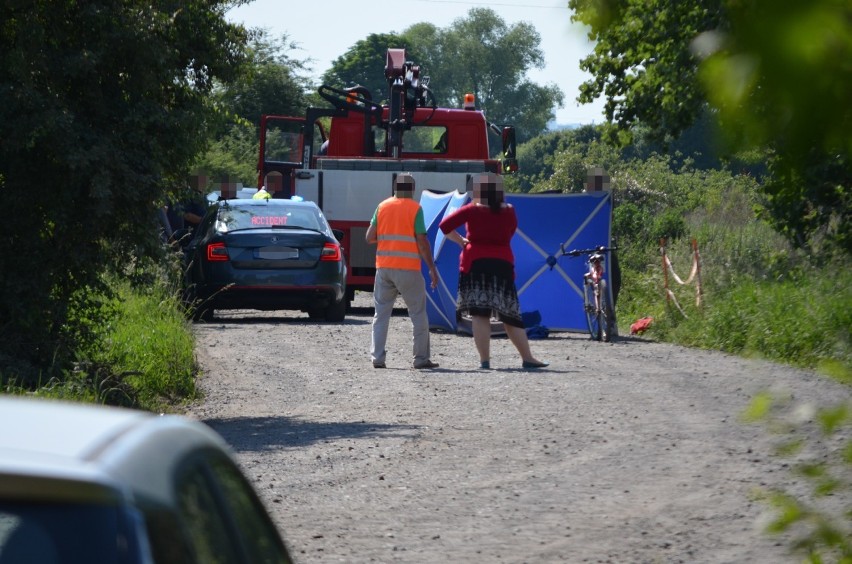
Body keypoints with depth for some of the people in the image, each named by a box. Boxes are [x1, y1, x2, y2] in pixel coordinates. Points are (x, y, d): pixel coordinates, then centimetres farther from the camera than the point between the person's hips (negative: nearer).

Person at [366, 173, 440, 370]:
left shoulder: (382, 207, 6)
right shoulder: (415, 208, -5)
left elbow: (369, 238, 4)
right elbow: (422, 241, -9)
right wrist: (432, 268, -4)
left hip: (384, 267, 4)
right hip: (408, 270, -4)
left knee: (381, 313, 9)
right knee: (418, 314, 6)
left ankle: (377, 357, 1)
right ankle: (421, 358, 5)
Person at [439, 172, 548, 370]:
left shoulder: (472, 210, -4)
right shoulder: (509, 211, 5)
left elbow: (445, 226, -6)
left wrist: (461, 241, 7)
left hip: (476, 263, -3)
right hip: (503, 263, 3)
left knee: (479, 314, -4)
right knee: (509, 314, 10)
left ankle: (484, 360, -11)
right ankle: (527, 358, 9)